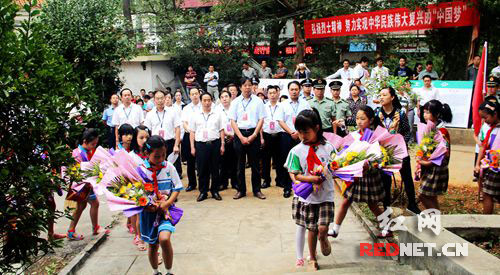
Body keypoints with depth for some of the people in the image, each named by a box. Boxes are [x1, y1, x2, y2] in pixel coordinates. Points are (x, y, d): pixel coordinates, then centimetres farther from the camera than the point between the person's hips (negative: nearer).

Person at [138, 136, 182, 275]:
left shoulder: (169, 167, -5)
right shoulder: (140, 170, -10)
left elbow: (177, 188, 0)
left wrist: (167, 203, -15)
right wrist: (147, 206, -21)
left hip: (166, 210, 0)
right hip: (148, 211, 1)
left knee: (164, 238, -23)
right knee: (152, 244, 15)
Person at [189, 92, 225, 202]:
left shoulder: (217, 114, 8)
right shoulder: (195, 115, 8)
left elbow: (221, 130, 8)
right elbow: (192, 132, 8)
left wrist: (222, 145, 1)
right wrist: (192, 147, 2)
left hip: (215, 143, 0)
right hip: (200, 144, 0)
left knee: (215, 169, 5)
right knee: (202, 170, 3)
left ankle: (215, 191, 16)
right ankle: (203, 192, 13)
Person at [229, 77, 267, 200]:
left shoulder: (258, 101, 3)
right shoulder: (235, 102, 4)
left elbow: (261, 119, 0)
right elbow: (233, 121, 2)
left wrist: (253, 135, -9)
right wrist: (241, 137, -8)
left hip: (253, 133, -1)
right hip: (239, 134, 1)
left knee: (254, 163, 3)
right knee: (240, 163, 6)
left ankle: (257, 190, 13)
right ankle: (241, 190, 15)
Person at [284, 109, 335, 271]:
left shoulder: (327, 147, -4)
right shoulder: (297, 151, -6)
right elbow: (294, 175, -7)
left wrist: (324, 176, -16)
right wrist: (311, 179, -21)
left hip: (326, 195, 0)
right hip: (308, 195, 0)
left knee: (323, 228, -11)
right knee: (311, 229, 9)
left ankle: (323, 239, 26)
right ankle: (312, 259, 31)